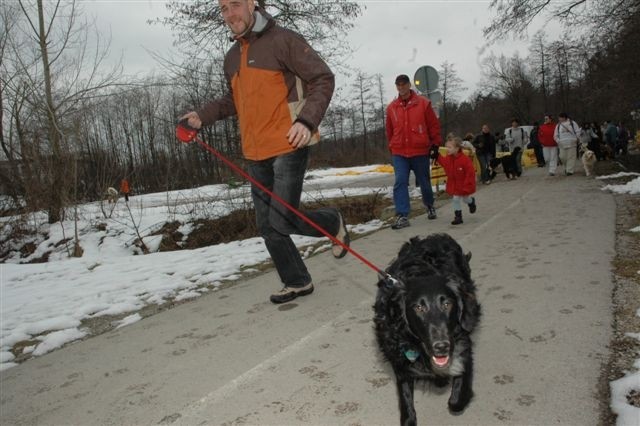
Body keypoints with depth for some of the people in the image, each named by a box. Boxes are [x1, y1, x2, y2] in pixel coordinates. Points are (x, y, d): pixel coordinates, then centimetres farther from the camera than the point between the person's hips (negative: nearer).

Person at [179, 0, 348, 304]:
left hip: (288, 147, -7)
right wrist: (203, 116, 12)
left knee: (282, 223, -8)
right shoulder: (231, 58, 16)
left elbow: (323, 78, -8)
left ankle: (333, 222, 22)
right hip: (255, 154, 7)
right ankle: (297, 282, 26)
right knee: (267, 227, 8)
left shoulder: (282, 40, -6)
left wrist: (307, 120, -21)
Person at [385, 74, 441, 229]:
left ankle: (429, 206, 38)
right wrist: (392, 148, 15)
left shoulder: (423, 103, -1)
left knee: (424, 182, 11)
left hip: (420, 152, -1)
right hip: (399, 153, 1)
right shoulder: (391, 107, 5)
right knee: (400, 182, -11)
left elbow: (434, 125, 2)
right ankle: (402, 216, -11)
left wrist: (435, 144, 2)